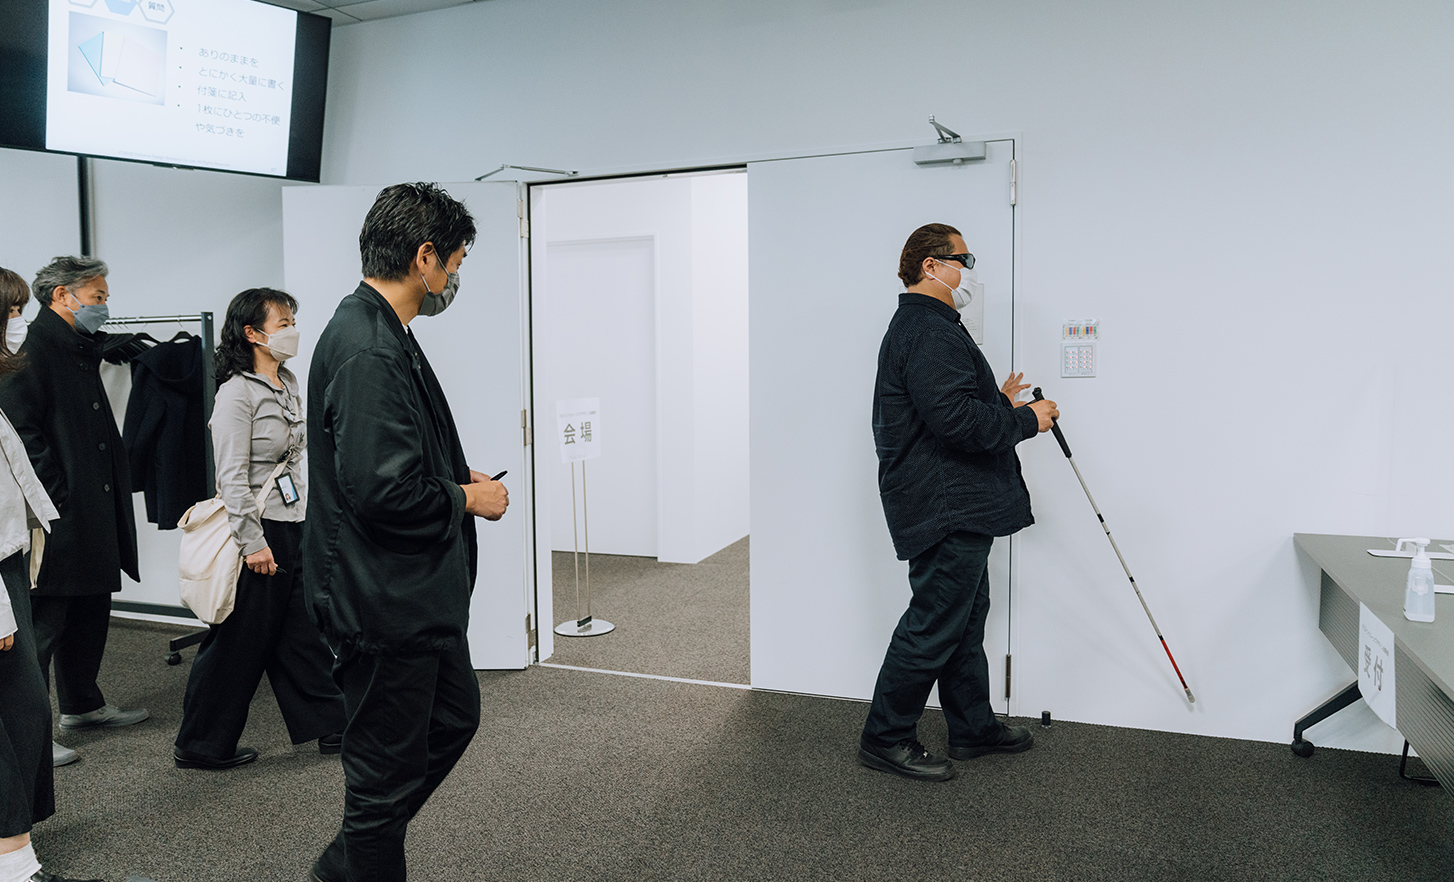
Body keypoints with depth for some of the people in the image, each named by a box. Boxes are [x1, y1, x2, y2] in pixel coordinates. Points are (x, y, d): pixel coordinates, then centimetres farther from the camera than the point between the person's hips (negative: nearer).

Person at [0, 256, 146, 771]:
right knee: (41, 622, -3)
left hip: (94, 515, 10)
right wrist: (57, 497, -20)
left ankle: (82, 704, 33)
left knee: (90, 610, 18)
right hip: (57, 518, -10)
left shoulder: (81, 351, 18)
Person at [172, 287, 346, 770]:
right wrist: (252, 542, -19)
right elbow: (232, 475, -18)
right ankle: (200, 745, 17)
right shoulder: (238, 391, -14)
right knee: (239, 641, 2)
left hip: (294, 524, 8)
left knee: (304, 631, 13)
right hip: (258, 528, -8)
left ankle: (331, 726, 22)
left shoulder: (289, 383, 12)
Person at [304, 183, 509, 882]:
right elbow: (383, 493, -28)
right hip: (383, 601, -11)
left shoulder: (382, 334, 10)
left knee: (454, 718, 24)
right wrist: (467, 498, -13)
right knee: (389, 767, 6)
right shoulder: (367, 352, -24)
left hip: (418, 592, 11)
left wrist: (457, 476, 10)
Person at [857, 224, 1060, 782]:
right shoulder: (927, 332, -18)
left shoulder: (924, 327, 20)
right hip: (945, 508, -12)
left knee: (965, 617, 19)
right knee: (933, 626, -3)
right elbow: (955, 420, -27)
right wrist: (1026, 420, -14)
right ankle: (885, 738, 8)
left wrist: (998, 402, 18)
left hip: (957, 507, 12)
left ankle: (973, 726, 31)